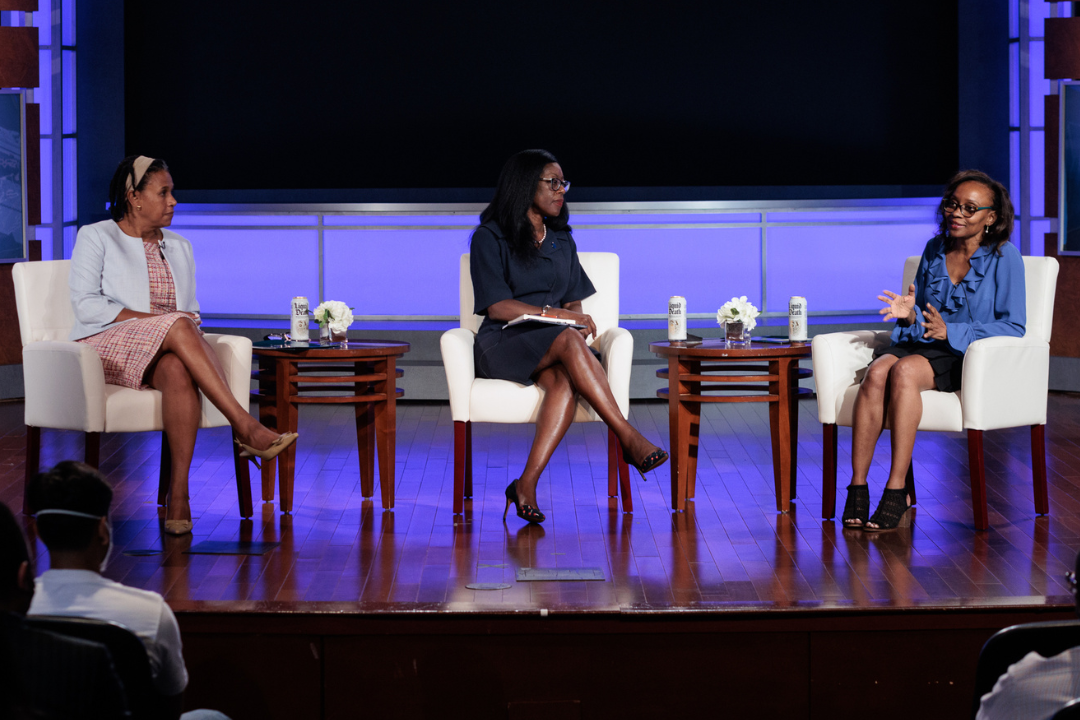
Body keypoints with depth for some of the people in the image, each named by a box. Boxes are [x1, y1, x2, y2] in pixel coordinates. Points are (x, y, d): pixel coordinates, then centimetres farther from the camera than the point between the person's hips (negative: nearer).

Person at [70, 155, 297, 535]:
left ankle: (179, 492, -44)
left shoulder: (179, 247, 20)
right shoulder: (96, 237, 4)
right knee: (177, 327, -35)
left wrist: (189, 328, -7)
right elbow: (86, 304, -7)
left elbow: (191, 310, 19)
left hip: (165, 352, 4)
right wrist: (152, 319, -16)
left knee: (179, 372, -36)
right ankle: (246, 427, -41)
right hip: (104, 346, -4)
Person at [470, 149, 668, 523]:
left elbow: (573, 302, 17)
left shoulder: (562, 242, 21)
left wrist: (578, 316, -8)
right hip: (504, 344, -4)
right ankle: (629, 439, -41)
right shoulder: (490, 238, 2)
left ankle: (527, 485, -41)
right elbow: (497, 307, -8)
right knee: (568, 340, -37)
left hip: (553, 346, 4)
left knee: (565, 382, -35)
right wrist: (557, 314, -16)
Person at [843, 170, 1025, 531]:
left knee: (904, 370, -35)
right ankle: (857, 487, -34)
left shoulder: (1004, 258, -2)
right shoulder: (933, 250, 14)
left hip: (968, 357, -5)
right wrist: (909, 314, -5)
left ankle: (896, 490, -36)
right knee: (877, 370, -31)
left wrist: (950, 332, -16)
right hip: (919, 344, 5)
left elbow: (1013, 328, -7)